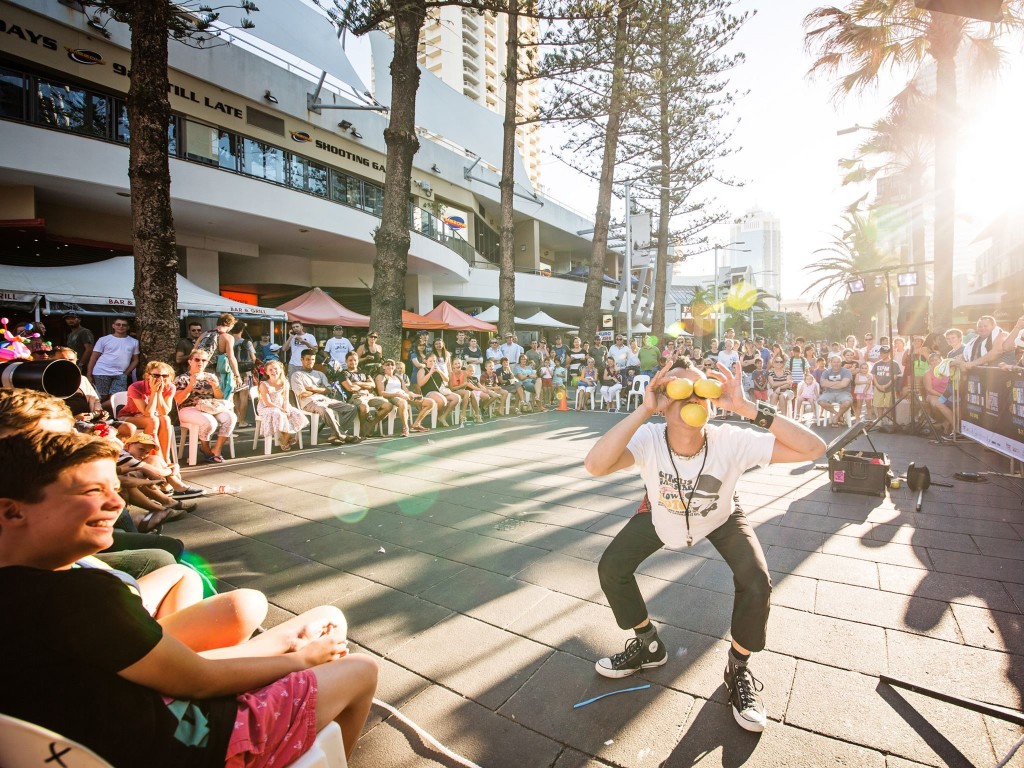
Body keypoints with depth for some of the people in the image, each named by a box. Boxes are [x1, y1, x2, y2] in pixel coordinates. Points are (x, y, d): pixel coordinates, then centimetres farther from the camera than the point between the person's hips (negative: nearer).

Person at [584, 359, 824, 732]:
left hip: (720, 518, 0)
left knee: (756, 582, -22)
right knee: (611, 568, -10)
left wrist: (746, 407, -47)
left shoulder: (731, 441, -35)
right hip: (661, 515, 1)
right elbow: (595, 465, -54)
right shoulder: (648, 439, -36)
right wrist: (644, 409, -56)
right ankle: (648, 645, 20)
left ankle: (738, 668, 10)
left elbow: (813, 448, -40)